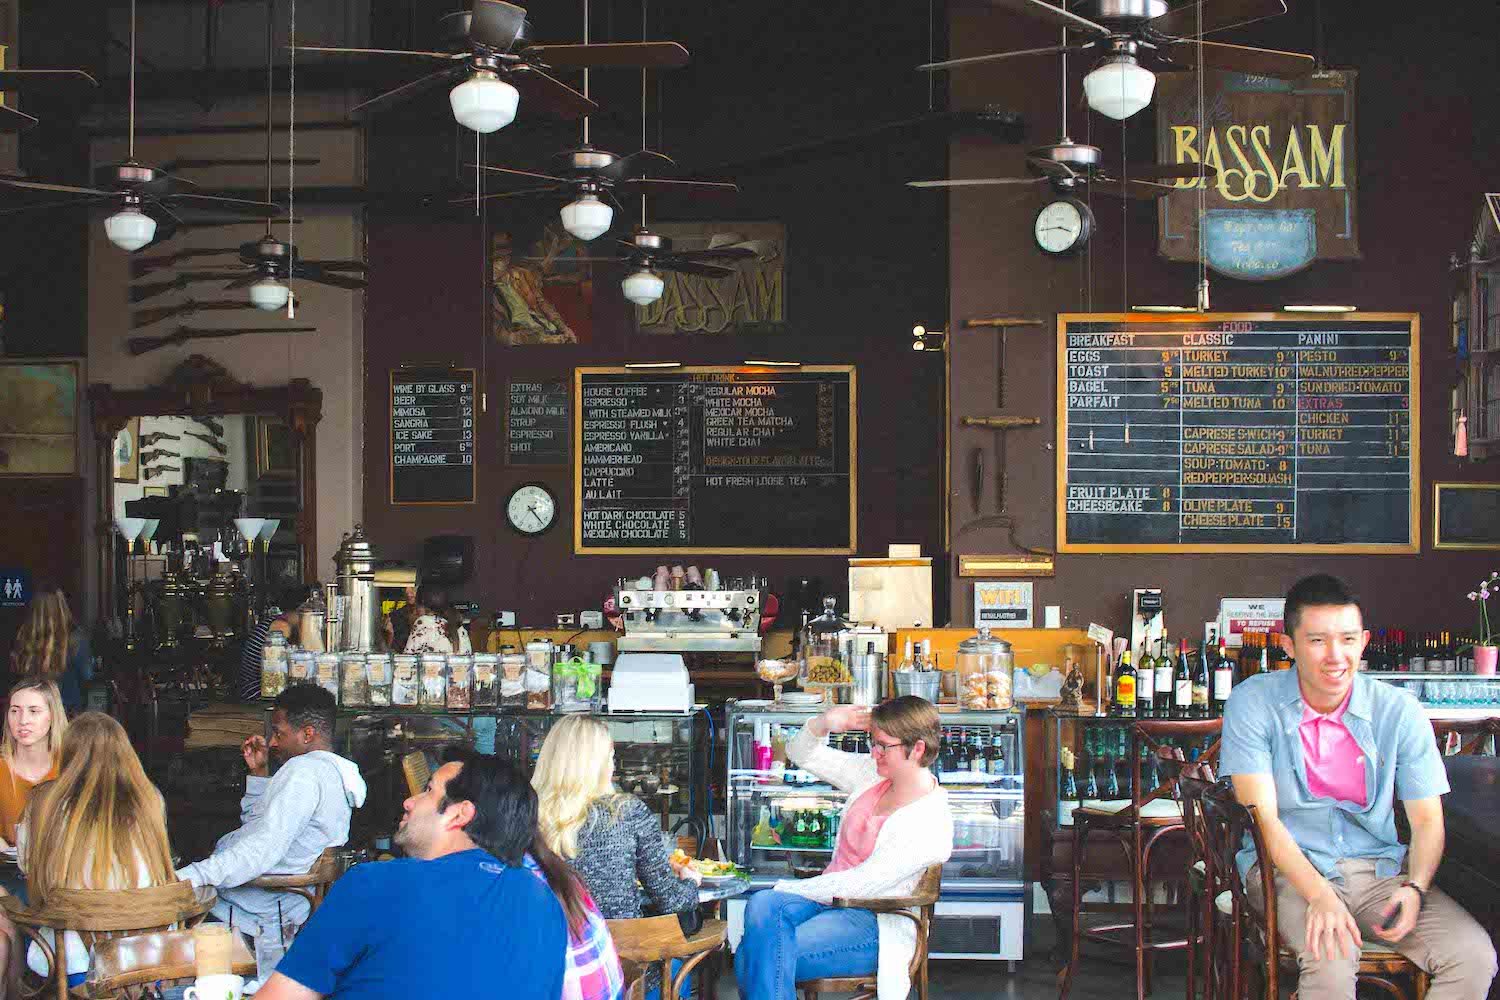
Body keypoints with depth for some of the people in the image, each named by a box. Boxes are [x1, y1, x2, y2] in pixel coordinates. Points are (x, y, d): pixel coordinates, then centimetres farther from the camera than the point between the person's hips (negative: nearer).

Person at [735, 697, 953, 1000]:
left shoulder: (930, 823, -15)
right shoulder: (875, 774, 8)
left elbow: (861, 884, -18)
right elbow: (803, 754, 17)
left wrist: (788, 889, -11)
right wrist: (823, 724, -6)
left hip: (871, 924, -7)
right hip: (829, 897, 7)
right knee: (763, 905, -28)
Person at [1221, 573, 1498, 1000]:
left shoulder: (1400, 712, 1)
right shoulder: (1253, 704, -6)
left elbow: (1427, 819, 3)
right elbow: (1262, 816, -12)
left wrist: (1414, 889, -18)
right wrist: (1319, 896, -26)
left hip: (1380, 868, 3)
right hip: (1289, 868, -3)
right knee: (1331, 962, -34)